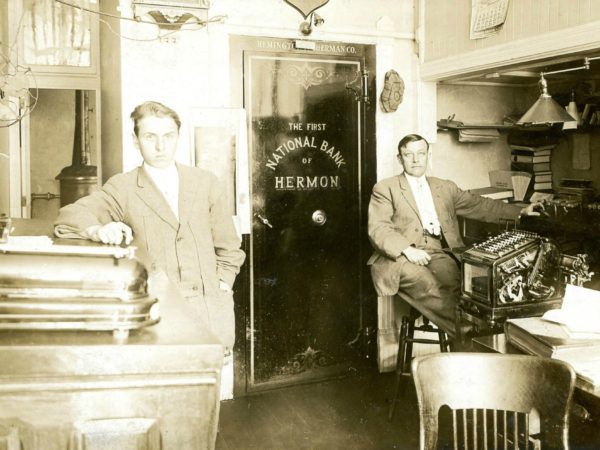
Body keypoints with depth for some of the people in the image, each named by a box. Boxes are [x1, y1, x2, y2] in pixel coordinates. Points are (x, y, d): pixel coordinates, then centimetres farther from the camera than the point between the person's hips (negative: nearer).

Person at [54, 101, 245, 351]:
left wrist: (221, 286, 7)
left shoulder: (203, 182, 13)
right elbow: (70, 216, -5)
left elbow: (228, 248, 20)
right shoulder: (123, 188, 5)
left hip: (210, 302, 3)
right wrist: (99, 230, -23)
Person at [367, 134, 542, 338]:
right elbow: (377, 228, -3)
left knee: (454, 283, -31)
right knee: (429, 287, -34)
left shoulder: (445, 187, 25)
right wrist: (407, 249, -18)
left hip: (438, 253, 3)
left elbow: (479, 205, 23)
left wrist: (521, 211, 11)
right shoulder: (385, 188, 10)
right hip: (400, 257, -3)